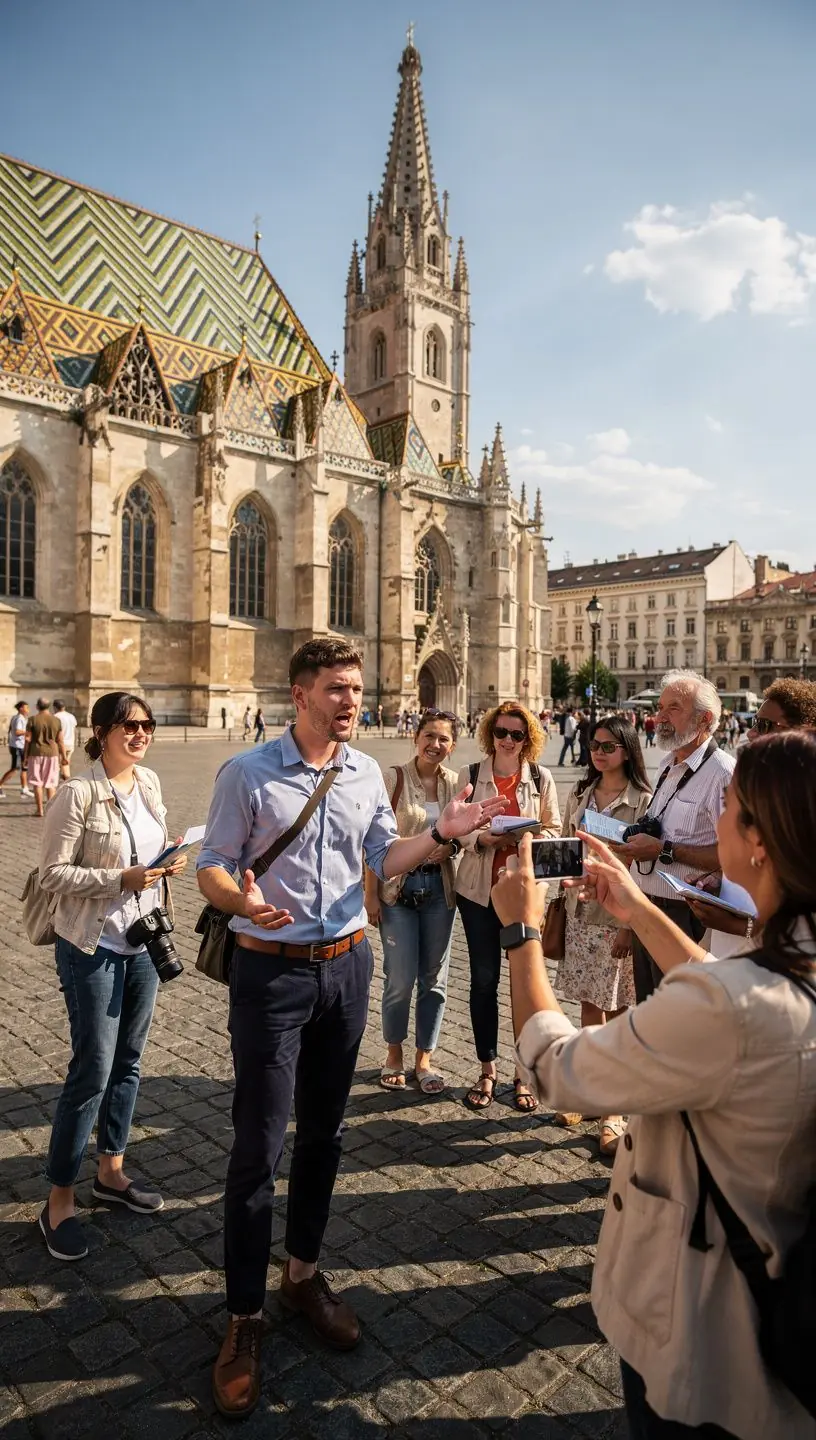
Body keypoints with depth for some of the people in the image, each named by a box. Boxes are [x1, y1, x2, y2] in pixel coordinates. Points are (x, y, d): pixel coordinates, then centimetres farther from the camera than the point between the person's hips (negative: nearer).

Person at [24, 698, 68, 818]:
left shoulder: (32, 719, -4)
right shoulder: (56, 720, 1)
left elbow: (28, 739, -4)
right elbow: (60, 740, 2)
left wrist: (25, 757, 2)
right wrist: (64, 756, 9)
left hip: (36, 754, -1)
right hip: (52, 754, 2)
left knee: (37, 782, 6)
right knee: (51, 783, 9)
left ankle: (40, 810, 7)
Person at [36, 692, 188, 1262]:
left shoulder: (150, 782, 3)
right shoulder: (78, 794, -17)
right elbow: (53, 874, -15)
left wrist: (171, 859, -4)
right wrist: (120, 879, -25)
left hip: (143, 942, 7)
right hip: (93, 948, -6)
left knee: (129, 1062, 16)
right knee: (92, 1071, 0)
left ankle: (111, 1170, 35)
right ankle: (60, 1200, 18)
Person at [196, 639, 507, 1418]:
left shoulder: (366, 772, 3)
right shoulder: (247, 774, -11)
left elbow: (384, 858, 9)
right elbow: (211, 866, -9)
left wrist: (441, 833, -6)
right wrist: (240, 899, -30)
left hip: (346, 966, 5)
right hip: (271, 972, -4)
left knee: (323, 1131, 17)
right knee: (258, 1146, 3)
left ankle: (303, 1272, 38)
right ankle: (243, 1316, 22)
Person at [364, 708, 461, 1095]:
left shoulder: (455, 783, 2)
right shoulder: (393, 778, -9)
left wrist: (450, 845, -9)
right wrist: (370, 893, -10)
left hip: (440, 886, 4)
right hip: (399, 885, -4)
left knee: (434, 977, 11)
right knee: (400, 979, 1)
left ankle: (424, 1059, 27)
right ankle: (394, 1054, 25)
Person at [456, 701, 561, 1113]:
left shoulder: (541, 778, 3)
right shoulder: (471, 775, 1)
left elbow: (554, 829, 6)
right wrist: (483, 838, -18)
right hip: (479, 889, 0)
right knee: (483, 979, 7)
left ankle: (524, 1073, 21)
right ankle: (487, 1070, 24)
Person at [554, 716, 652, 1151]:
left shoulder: (643, 801, -8)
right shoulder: (579, 795, 8)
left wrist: (633, 925, -14)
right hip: (582, 911, 5)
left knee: (616, 1011, 4)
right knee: (588, 1005, 13)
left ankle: (614, 1110, 17)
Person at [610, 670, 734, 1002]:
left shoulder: (723, 773, -18)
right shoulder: (668, 767, 11)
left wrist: (664, 850, -24)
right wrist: (636, 845, 5)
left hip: (683, 916, -8)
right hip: (645, 909, 8)